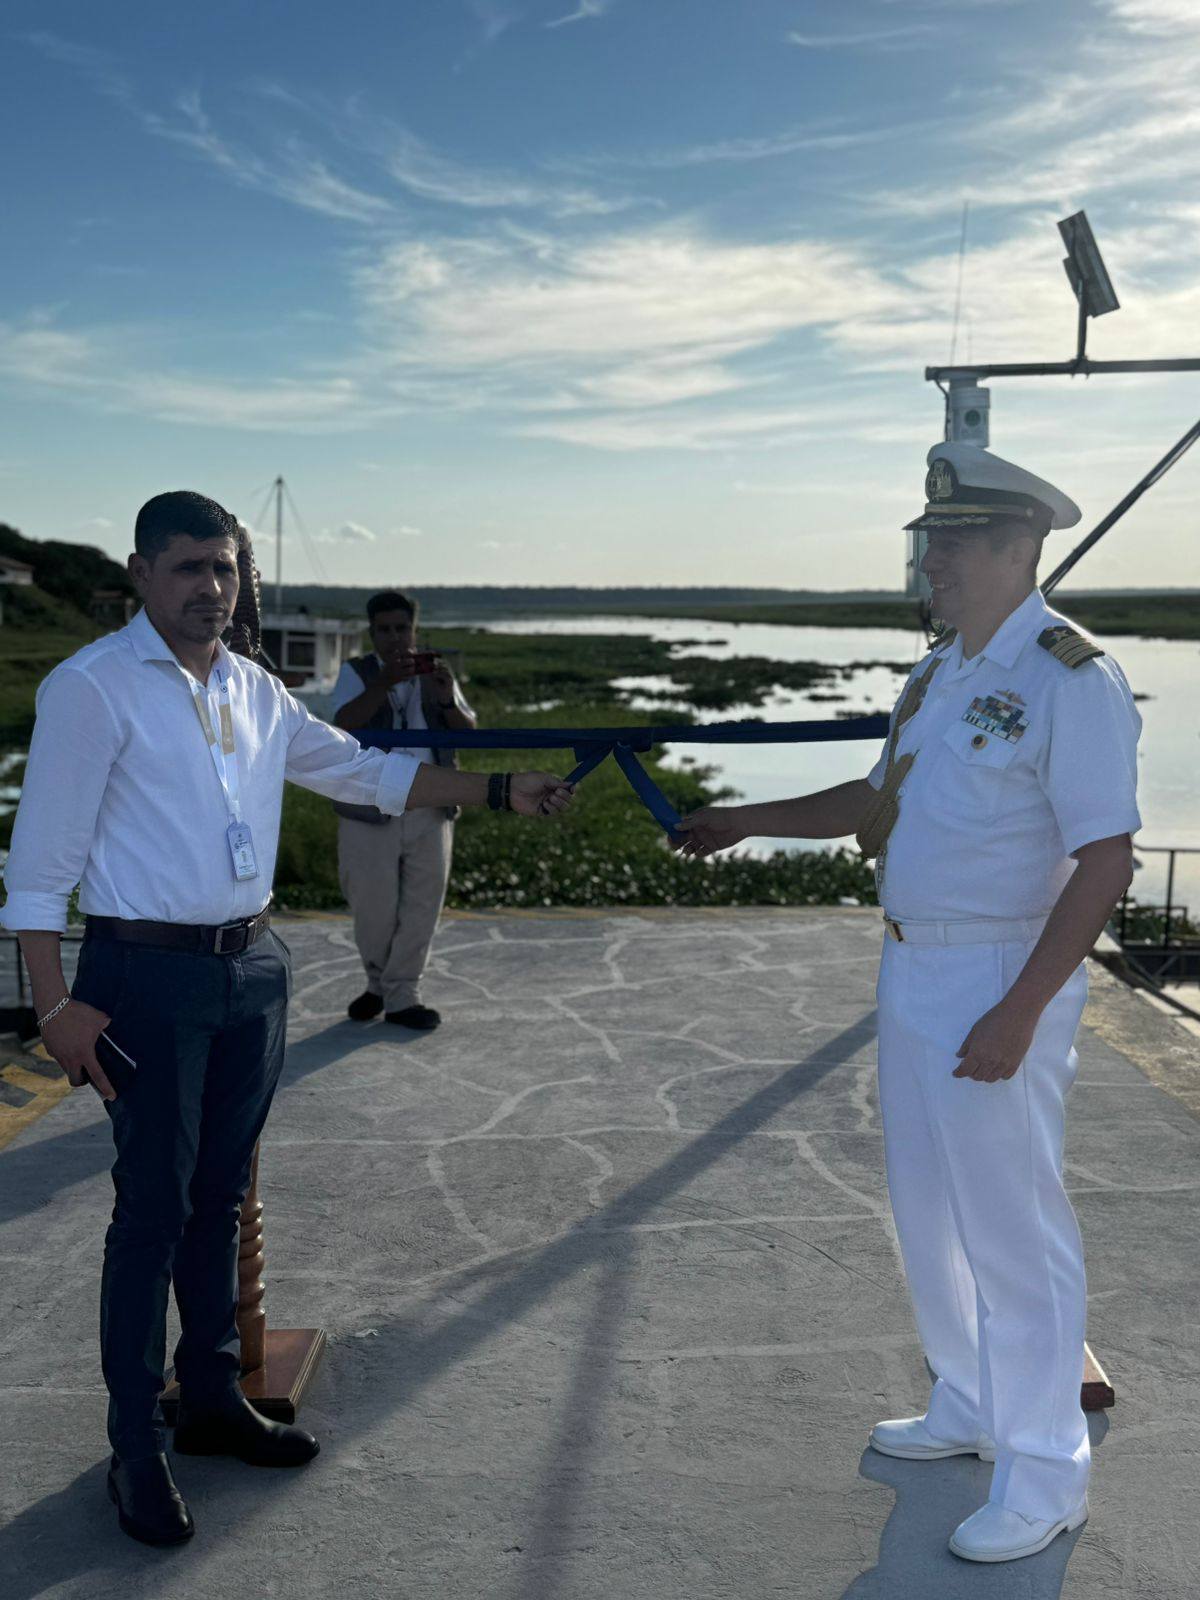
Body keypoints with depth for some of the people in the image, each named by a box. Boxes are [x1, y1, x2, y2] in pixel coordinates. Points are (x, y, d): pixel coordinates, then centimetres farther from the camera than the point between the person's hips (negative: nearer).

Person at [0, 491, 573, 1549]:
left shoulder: (255, 692, 10)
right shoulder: (93, 687, -9)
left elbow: (364, 772, 17)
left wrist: (501, 791, 10)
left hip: (253, 968, 6)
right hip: (146, 978, -6)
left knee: (220, 1195, 15)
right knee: (154, 1209, 0)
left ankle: (213, 1400, 31)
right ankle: (135, 1445, 15)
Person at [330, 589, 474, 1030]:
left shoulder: (435, 673, 10)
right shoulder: (356, 672, 2)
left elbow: (468, 732, 3)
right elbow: (345, 721, -17)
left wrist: (447, 700, -18)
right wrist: (385, 682, -31)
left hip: (429, 811, 2)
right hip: (371, 812, -2)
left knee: (422, 906, 3)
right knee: (373, 907, 4)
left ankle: (401, 996, 15)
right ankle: (378, 983, 28)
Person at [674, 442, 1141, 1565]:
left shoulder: (1069, 680, -16)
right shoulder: (942, 671, 11)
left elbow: (1105, 860, -20)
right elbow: (879, 801, 22)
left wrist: (1019, 1012, -24)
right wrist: (745, 822, 19)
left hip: (1003, 981, -9)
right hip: (913, 971, 9)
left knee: (1011, 1223, 1)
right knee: (929, 1209, 19)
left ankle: (1044, 1472, 19)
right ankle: (969, 1408, 38)